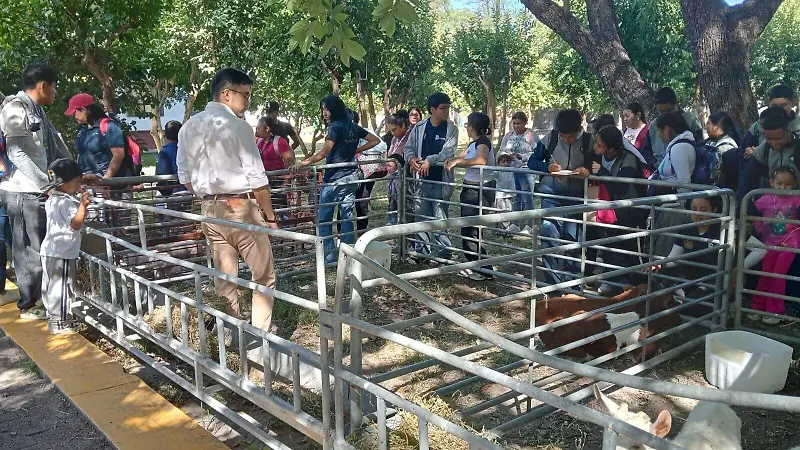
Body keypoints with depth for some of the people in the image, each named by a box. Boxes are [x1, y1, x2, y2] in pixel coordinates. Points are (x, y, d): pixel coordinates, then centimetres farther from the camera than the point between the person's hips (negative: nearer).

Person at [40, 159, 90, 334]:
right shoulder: (66, 202, -19)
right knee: (61, 287, -3)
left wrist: (78, 197, 18)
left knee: (50, 285, 17)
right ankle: (59, 323, 3)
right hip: (62, 253, -10)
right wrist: (83, 204, -25)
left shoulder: (52, 199, 11)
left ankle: (53, 316, 30)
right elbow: (76, 223, -26)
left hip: (50, 250, 10)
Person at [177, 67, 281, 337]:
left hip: (210, 209, 7)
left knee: (225, 278, 13)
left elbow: (185, 177, 13)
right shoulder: (237, 125, -12)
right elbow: (257, 178, -13)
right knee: (264, 276, 5)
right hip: (241, 207, -7)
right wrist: (270, 216, -5)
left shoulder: (189, 127, 8)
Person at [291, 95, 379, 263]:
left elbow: (324, 153, -21)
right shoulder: (353, 127, 10)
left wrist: (303, 164, -25)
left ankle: (330, 255, -1)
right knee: (347, 218, 10)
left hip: (333, 179, -7)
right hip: (351, 178, 7)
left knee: (324, 219, 1)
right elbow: (375, 140, 20)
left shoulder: (336, 127, -11)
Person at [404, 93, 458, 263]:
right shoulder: (419, 127, 6)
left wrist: (429, 160, -23)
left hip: (441, 180, -3)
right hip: (422, 179, 3)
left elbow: (448, 152, -13)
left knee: (440, 218, -3)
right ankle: (421, 251, 23)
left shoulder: (451, 129, -2)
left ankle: (443, 252, 5)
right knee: (421, 217, 11)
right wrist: (411, 159, -10)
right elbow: (409, 148, 11)